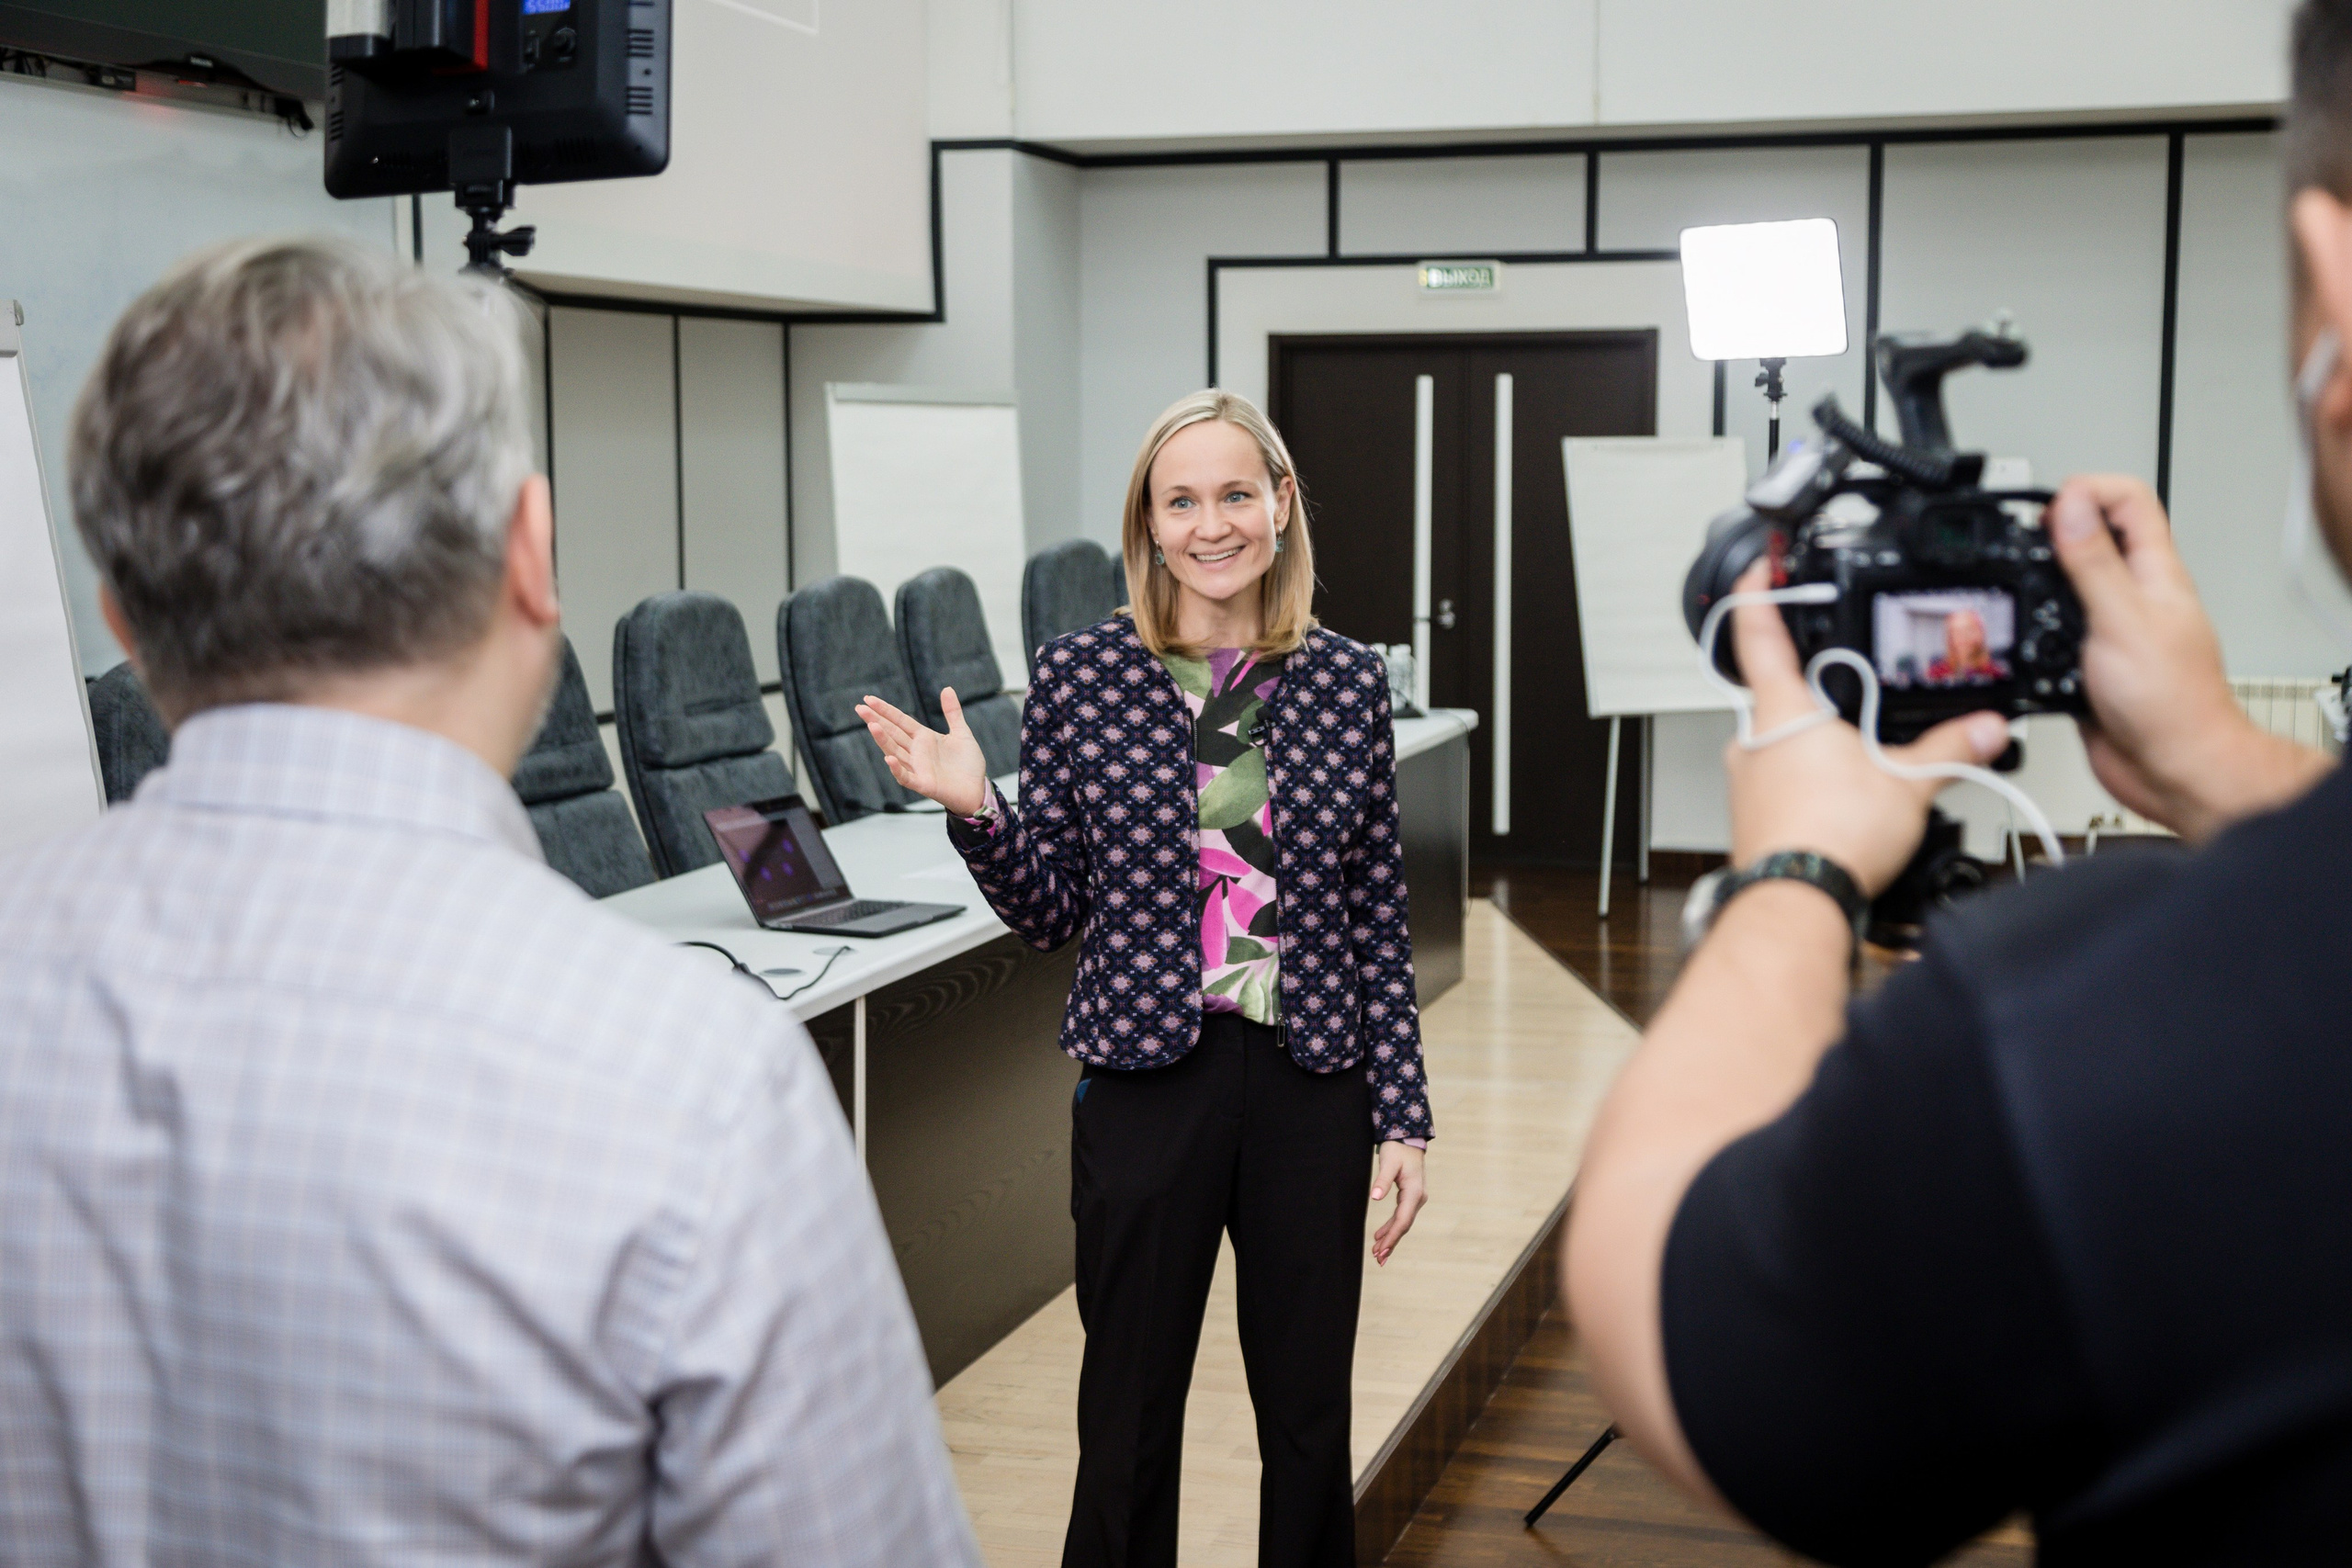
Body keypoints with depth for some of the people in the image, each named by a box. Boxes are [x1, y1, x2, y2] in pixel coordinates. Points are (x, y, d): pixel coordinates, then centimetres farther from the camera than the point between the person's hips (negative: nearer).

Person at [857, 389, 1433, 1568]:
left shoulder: (1348, 682, 2)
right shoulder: (1080, 675, -3)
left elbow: (1378, 918, 4)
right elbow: (1050, 913, 1)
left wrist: (1404, 1117, 2)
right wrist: (972, 810, -17)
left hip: (1312, 1083, 2)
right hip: (1147, 1081, -1)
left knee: (1309, 1422, 13)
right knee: (1129, 1423, 9)